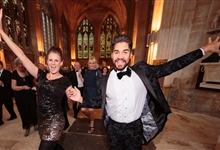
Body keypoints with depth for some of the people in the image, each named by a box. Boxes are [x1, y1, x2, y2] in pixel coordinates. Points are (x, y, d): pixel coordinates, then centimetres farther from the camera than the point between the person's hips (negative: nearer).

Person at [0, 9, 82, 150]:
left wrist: (79, 98, -32)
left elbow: (72, 97, -8)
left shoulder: (65, 81, -15)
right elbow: (22, 55, -6)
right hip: (42, 121, 5)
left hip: (55, 122, -5)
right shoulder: (41, 75, -5)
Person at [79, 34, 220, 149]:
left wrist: (204, 49, -4)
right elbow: (98, 102, -2)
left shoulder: (142, 71, -14)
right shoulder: (104, 81, -14)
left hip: (135, 127, 0)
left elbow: (169, 67, -7)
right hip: (113, 127, 1)